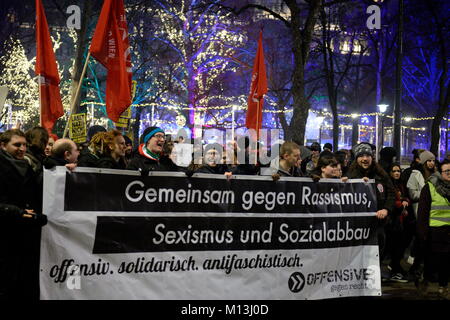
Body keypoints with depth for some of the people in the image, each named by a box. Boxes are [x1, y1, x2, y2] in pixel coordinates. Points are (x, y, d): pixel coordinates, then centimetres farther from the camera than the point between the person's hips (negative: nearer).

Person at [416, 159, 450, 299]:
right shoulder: (429, 187, -5)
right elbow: (422, 212, -6)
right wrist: (422, 233, -11)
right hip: (434, 232, -3)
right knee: (432, 260, 5)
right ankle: (425, 281, 29)